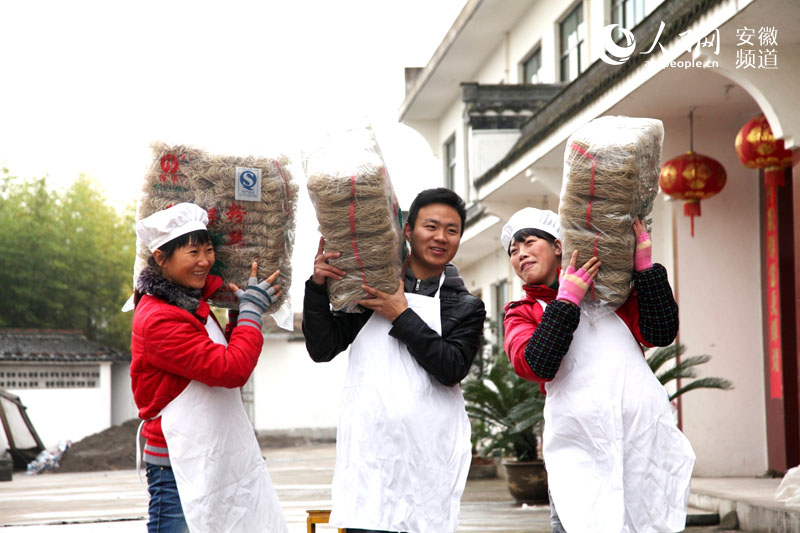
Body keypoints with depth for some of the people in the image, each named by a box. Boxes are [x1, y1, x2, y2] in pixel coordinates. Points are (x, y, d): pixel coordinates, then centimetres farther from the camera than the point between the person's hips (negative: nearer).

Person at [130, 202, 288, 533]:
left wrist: (241, 312, 12)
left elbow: (229, 366, 22)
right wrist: (252, 310, -7)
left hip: (219, 463, 9)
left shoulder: (192, 304, 14)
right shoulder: (159, 320, -16)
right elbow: (232, 369, -20)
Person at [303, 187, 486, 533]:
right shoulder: (368, 286, 11)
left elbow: (452, 369, -5)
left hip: (430, 456, 0)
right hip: (370, 451, 0)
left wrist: (402, 316, -8)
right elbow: (321, 350, 5)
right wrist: (317, 287, -8)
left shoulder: (466, 307, 12)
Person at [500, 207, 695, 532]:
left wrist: (645, 268, 2)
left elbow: (660, 334, 5)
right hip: (581, 452, -1)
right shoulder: (521, 313, 16)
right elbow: (534, 366, -5)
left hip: (645, 434, 1)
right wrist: (566, 300, -5)